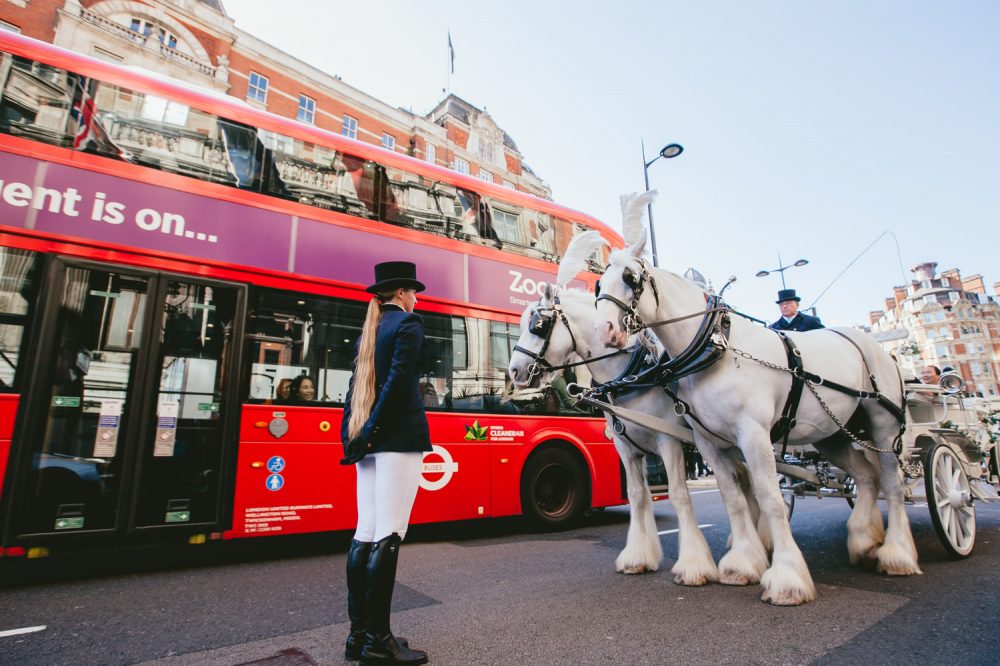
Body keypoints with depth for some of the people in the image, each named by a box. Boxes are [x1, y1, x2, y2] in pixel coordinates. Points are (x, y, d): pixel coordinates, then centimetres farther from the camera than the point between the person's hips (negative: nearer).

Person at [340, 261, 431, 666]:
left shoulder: (368, 330, 19)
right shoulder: (409, 323, -4)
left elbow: (357, 385, 14)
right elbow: (398, 380, -16)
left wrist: (351, 437, 12)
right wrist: (371, 431, -15)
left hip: (368, 440, 8)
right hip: (398, 436, -8)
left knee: (366, 533, 11)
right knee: (388, 534, -5)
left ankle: (359, 633, 20)